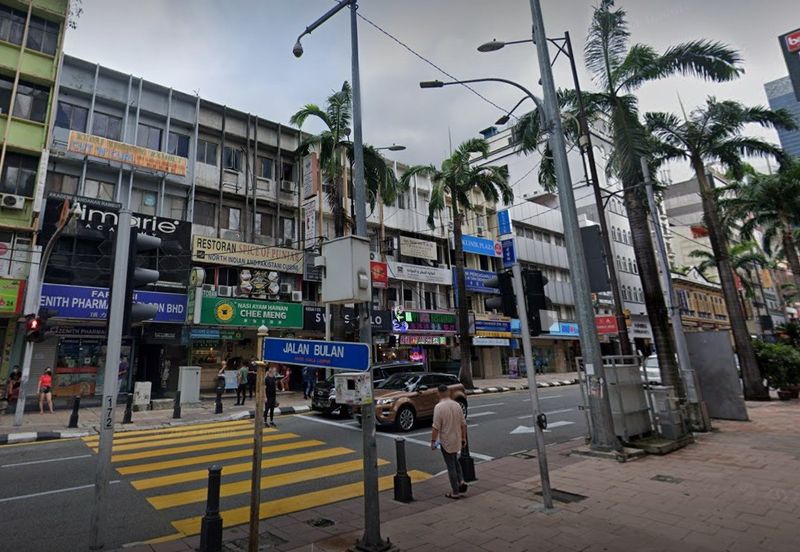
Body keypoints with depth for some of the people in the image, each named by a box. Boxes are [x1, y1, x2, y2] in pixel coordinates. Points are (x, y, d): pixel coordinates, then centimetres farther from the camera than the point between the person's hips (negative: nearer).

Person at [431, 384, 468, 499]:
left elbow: (436, 427, -20)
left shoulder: (439, 407, -18)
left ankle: (455, 492, 11)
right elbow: (463, 424, 6)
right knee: (455, 461, 26)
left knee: (451, 466, 4)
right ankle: (461, 482, 12)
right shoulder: (457, 405, 0)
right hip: (457, 440, 6)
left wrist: (433, 441, -11)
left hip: (446, 442, -6)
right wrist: (463, 438, 15)